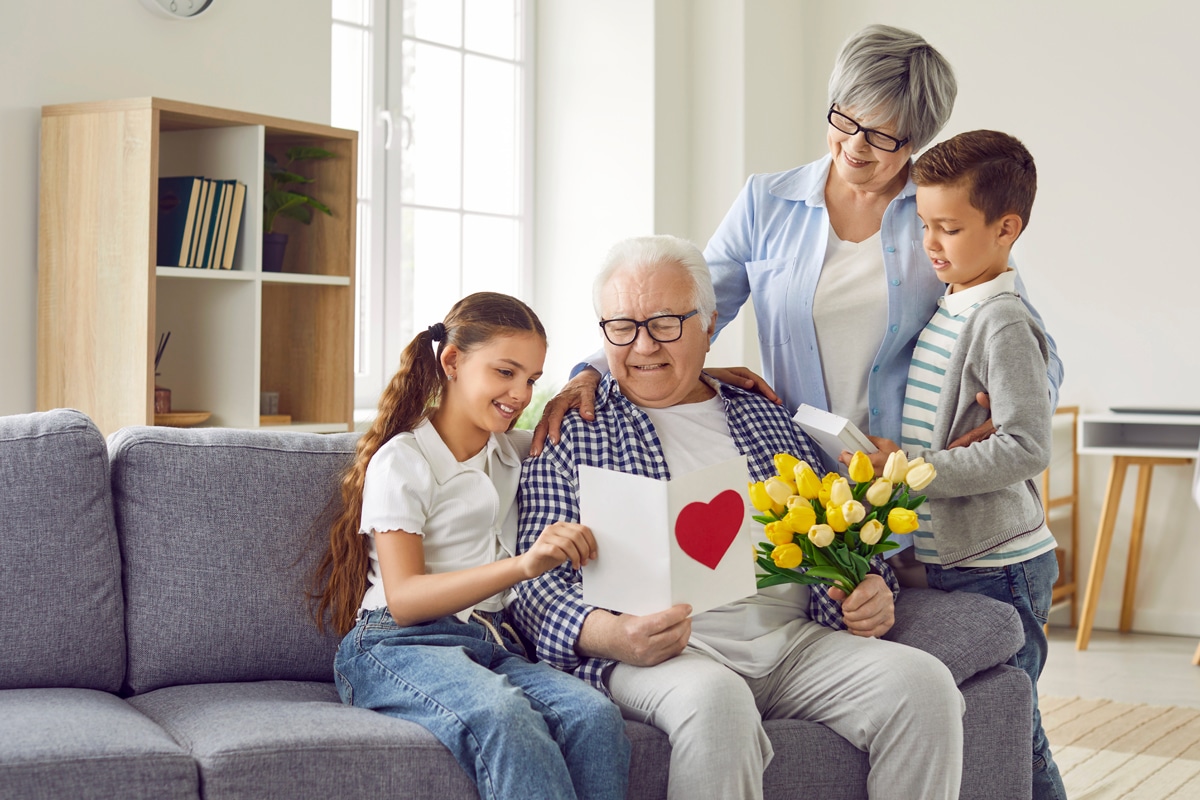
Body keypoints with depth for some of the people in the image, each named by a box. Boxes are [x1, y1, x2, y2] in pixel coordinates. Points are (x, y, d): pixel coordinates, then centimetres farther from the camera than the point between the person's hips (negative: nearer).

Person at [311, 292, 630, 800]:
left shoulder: (513, 452, 22)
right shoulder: (402, 461, 2)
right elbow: (403, 598, -10)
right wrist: (524, 564, -24)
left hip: (491, 644, 6)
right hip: (400, 646, -5)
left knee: (595, 715, -30)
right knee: (503, 715, -40)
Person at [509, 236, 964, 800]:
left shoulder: (769, 420, 23)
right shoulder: (572, 433, 9)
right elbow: (540, 580, 0)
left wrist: (870, 590, 1)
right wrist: (609, 635, -22)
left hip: (793, 638, 4)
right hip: (660, 650, -4)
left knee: (922, 682, -20)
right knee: (712, 697, -38)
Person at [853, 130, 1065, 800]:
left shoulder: (1004, 323, -15)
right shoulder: (943, 310, 12)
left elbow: (1026, 448, -24)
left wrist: (913, 469, -23)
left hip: (997, 567, -8)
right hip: (946, 557, 8)